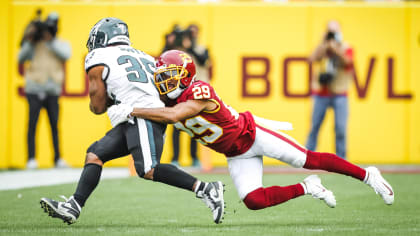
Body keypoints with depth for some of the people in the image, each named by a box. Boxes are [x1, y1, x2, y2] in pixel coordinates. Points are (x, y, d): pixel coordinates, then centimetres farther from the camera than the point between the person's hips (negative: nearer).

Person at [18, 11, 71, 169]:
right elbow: (21, 58, -8)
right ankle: (31, 159, -7)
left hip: (52, 92, 2)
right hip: (34, 90, -2)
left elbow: (66, 55, -14)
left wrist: (50, 41, -22)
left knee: (55, 126, 2)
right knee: (32, 124, -6)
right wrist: (29, 40, -21)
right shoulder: (34, 44, 4)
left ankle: (57, 159, 7)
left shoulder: (61, 44, 8)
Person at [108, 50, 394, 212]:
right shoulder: (171, 102, -3)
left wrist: (132, 110, -42)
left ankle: (368, 175, 9)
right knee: (253, 201, -13)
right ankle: (306, 188, 8)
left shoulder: (199, 92, -29)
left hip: (252, 134, -7)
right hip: (237, 155, 7)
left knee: (309, 160, -7)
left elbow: (173, 115, -43)